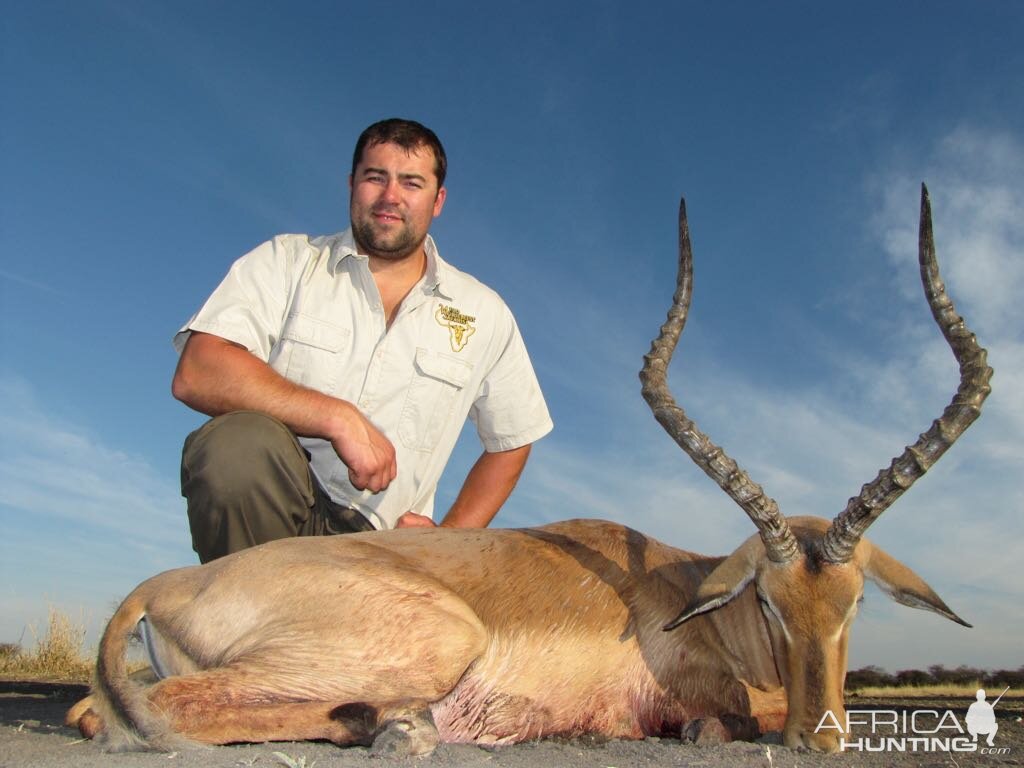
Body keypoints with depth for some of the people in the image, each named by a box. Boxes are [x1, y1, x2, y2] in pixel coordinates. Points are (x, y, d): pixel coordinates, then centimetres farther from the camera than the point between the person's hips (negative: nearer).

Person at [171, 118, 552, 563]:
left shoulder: (484, 314, 8)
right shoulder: (288, 261, 3)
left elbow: (511, 443, 17)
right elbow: (195, 375, -12)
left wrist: (450, 538, 4)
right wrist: (339, 419, -20)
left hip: (381, 545, 2)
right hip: (267, 513, -1)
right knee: (239, 441, -33)